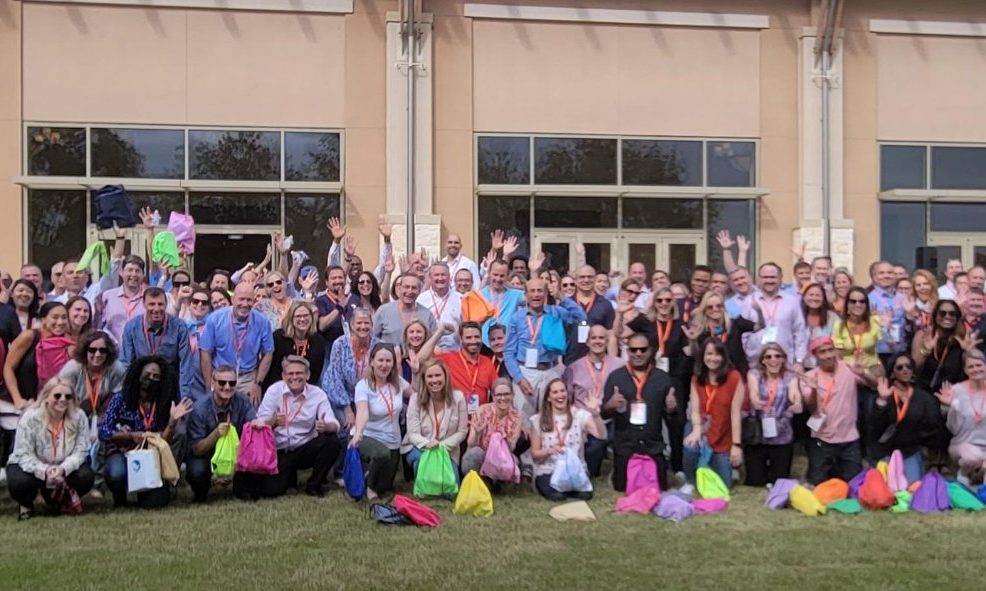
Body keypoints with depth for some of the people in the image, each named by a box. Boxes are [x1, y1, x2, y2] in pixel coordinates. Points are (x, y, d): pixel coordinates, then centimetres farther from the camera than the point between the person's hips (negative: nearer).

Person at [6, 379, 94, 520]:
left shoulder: (79, 417, -15)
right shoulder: (30, 418, -21)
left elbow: (80, 451, -17)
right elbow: (24, 455, -22)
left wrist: (63, 469, -37)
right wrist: (45, 471, -40)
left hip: (64, 469, 2)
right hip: (33, 467, -2)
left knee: (85, 476, -25)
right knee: (20, 482, -34)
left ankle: (60, 499, 9)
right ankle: (26, 504, 6)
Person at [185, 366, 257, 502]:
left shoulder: (242, 402, -12)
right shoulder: (200, 409, -20)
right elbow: (197, 449, -18)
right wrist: (216, 434, -36)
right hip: (207, 453, -2)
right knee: (196, 471, -35)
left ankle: (240, 487, 4)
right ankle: (201, 493, 4)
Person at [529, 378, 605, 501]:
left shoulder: (579, 414, 1)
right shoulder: (538, 420, 1)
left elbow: (602, 435, -13)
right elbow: (534, 453, 4)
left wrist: (595, 412, -28)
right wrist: (549, 451, -18)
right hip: (548, 472, -2)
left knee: (585, 494, -26)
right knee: (557, 495, -33)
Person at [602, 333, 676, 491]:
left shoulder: (662, 377, 3)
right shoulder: (615, 376, -1)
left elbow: (670, 414, 8)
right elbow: (604, 412, -1)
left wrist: (672, 408, -14)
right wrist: (610, 405, -23)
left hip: (654, 447, 1)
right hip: (624, 446, -1)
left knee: (659, 488, 5)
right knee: (622, 487, 5)